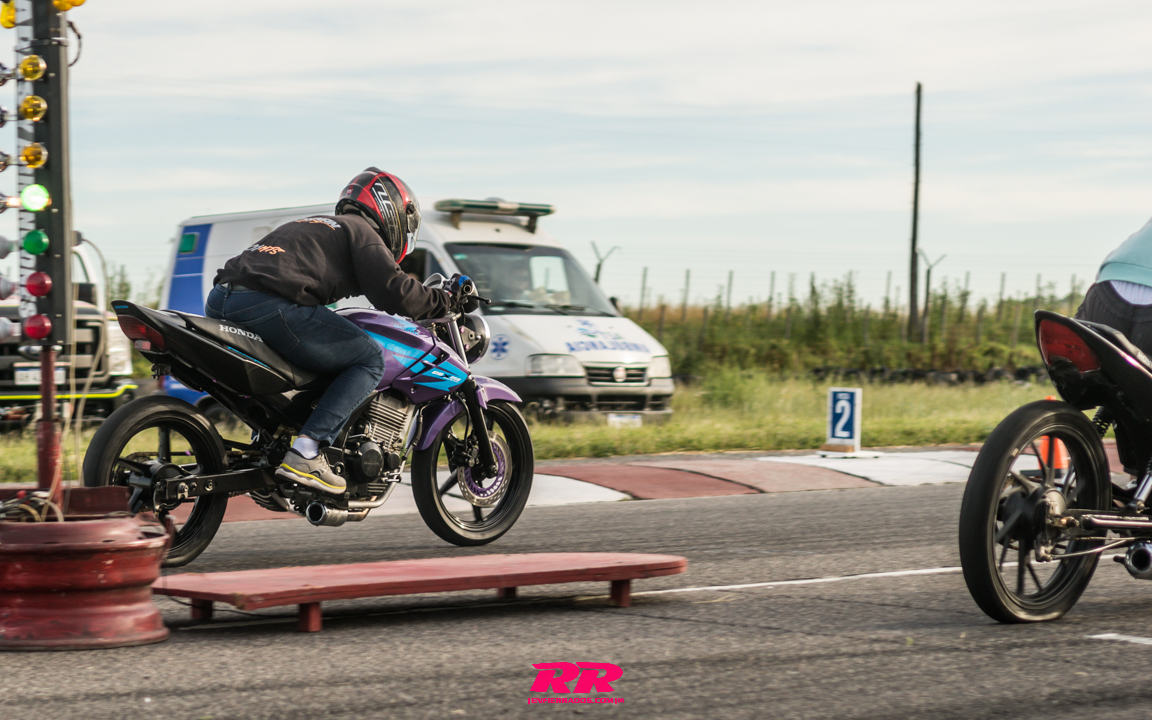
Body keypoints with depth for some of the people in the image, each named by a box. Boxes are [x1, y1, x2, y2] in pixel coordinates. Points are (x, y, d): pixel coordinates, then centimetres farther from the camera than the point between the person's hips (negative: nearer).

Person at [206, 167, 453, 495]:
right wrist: (443, 302, 9)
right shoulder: (363, 232, 10)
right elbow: (392, 291, -6)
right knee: (369, 360, 0)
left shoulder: (312, 224, 34)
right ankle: (306, 451, -13)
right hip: (269, 305, -9)